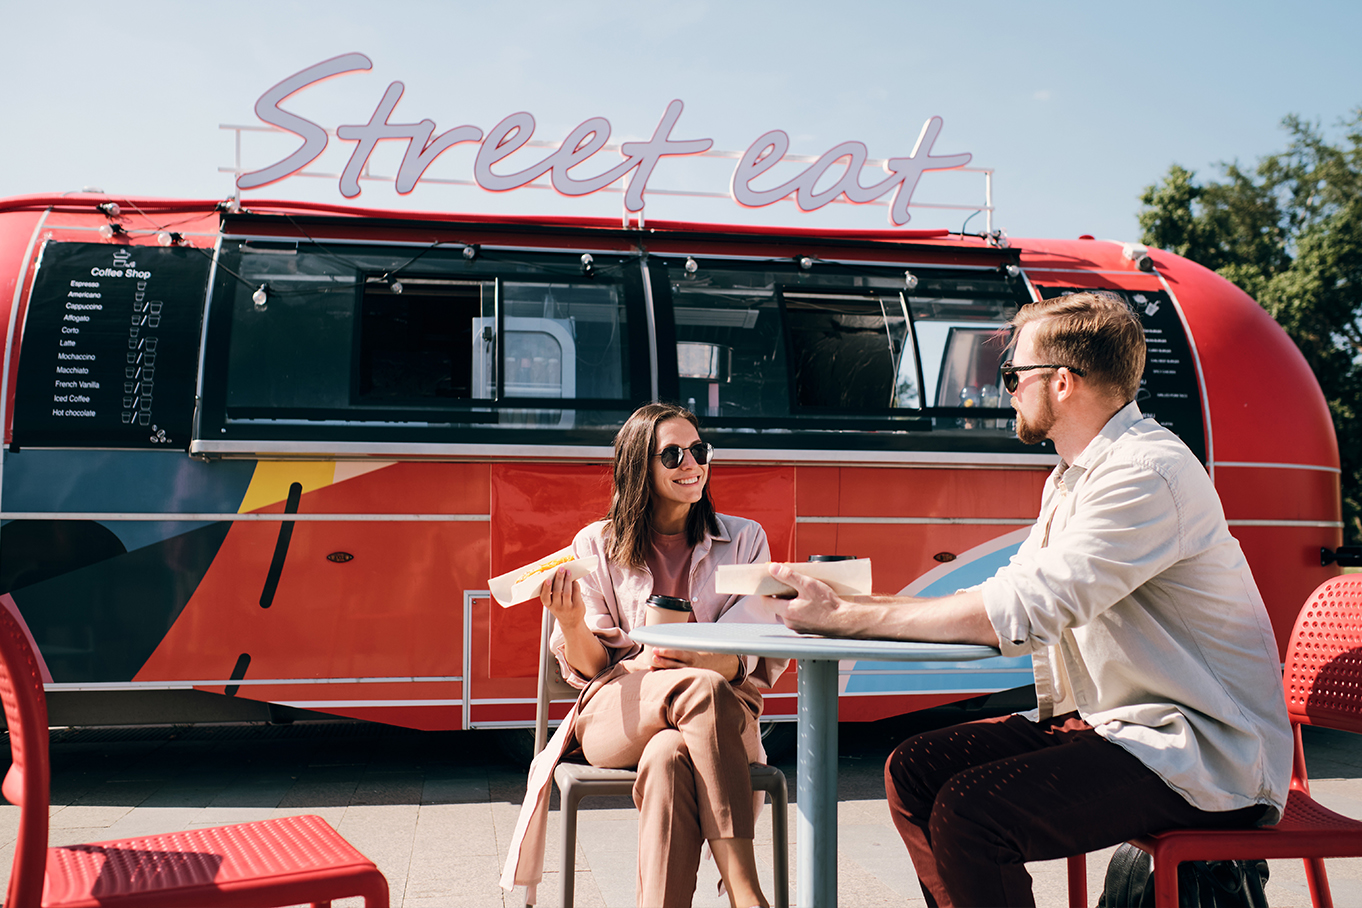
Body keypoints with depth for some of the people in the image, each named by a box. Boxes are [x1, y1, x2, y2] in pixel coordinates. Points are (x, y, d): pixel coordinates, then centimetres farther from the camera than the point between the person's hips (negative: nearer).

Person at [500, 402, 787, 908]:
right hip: (616, 718, 0)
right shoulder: (597, 546, 10)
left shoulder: (745, 540, 11)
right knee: (704, 689, -34)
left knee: (667, 757, -36)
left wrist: (693, 658, -19)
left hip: (721, 713, 1)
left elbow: (760, 660, 2)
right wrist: (571, 622, -15)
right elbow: (593, 667, 7)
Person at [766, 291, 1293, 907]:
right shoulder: (1071, 478, 14)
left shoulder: (1144, 474, -20)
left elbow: (1014, 614, -27)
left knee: (969, 811, -24)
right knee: (914, 770, -2)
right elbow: (1007, 609, 9)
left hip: (1202, 752, -9)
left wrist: (842, 615, -20)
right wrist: (849, 603, -2)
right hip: (1108, 723, 9)